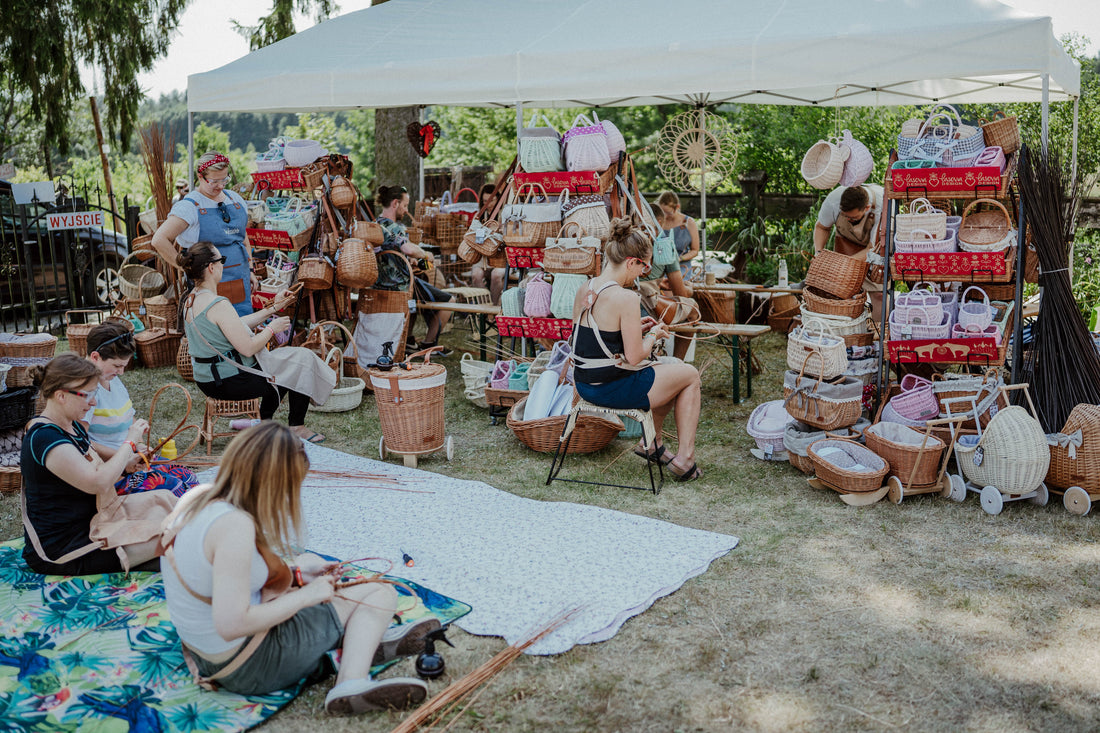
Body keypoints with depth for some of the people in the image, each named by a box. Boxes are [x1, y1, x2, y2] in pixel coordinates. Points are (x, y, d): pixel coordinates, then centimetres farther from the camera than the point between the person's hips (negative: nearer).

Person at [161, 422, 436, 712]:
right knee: (381, 593, -2)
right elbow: (231, 625, -32)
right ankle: (351, 682, -17)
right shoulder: (235, 525, -29)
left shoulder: (197, 498, -1)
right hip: (250, 667, -9)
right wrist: (305, 595, -22)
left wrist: (296, 571, 7)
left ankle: (367, 640, 21)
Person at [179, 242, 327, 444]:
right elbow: (248, 348, -26)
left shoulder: (190, 300, 5)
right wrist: (272, 328, -9)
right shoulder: (218, 304, -26)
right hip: (231, 382, -10)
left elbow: (236, 326, 13)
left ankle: (264, 422, 36)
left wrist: (273, 308, 14)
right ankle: (297, 428, 20)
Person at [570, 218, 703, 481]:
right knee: (691, 375, 15)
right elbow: (634, 357, -21)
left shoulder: (584, 291, 3)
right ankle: (685, 458, 16)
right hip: (615, 390, -9)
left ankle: (653, 444, 40)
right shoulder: (626, 298, -22)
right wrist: (653, 336, -1)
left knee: (672, 368, 31)